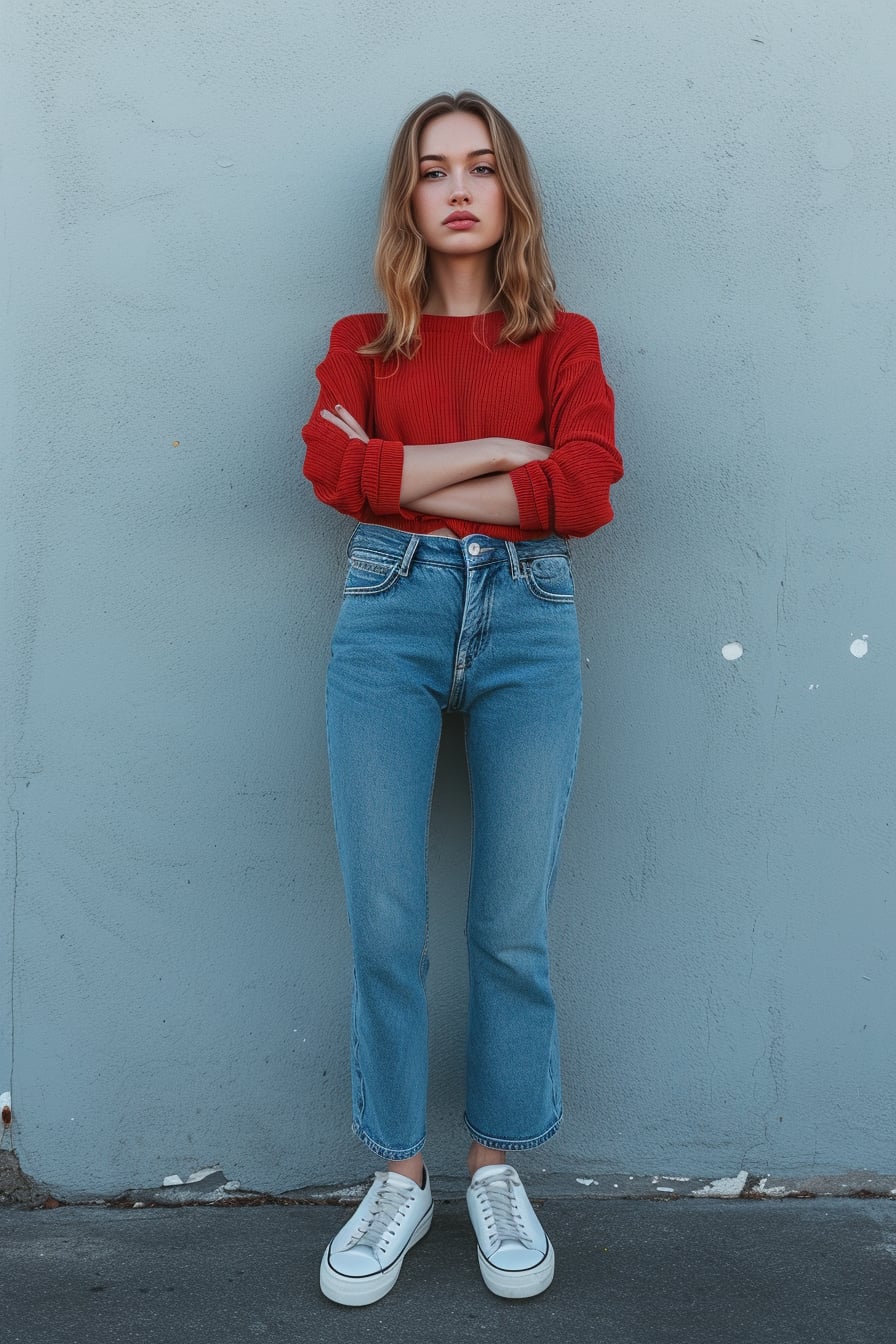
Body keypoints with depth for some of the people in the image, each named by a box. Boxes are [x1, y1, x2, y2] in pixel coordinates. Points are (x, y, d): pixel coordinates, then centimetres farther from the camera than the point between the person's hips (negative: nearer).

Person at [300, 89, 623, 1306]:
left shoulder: (564, 340, 12)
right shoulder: (363, 341, 14)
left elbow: (587, 490, -6)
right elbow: (332, 467, -6)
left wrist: (402, 476, -5)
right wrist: (497, 452, -7)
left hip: (527, 620, 0)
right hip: (389, 612, 1)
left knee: (513, 923, 2)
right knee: (385, 922, 0)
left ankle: (497, 1168, 22)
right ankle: (399, 1176, 17)